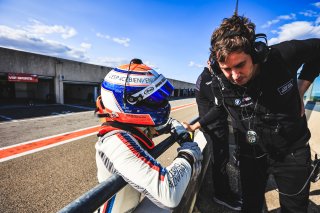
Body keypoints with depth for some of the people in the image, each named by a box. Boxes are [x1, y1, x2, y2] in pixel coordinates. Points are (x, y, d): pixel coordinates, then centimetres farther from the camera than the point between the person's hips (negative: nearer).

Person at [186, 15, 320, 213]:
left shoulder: (283, 55, -24)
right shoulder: (219, 83, -19)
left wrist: (300, 89, -10)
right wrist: (196, 126, 7)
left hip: (291, 152, 0)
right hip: (251, 155, 1)